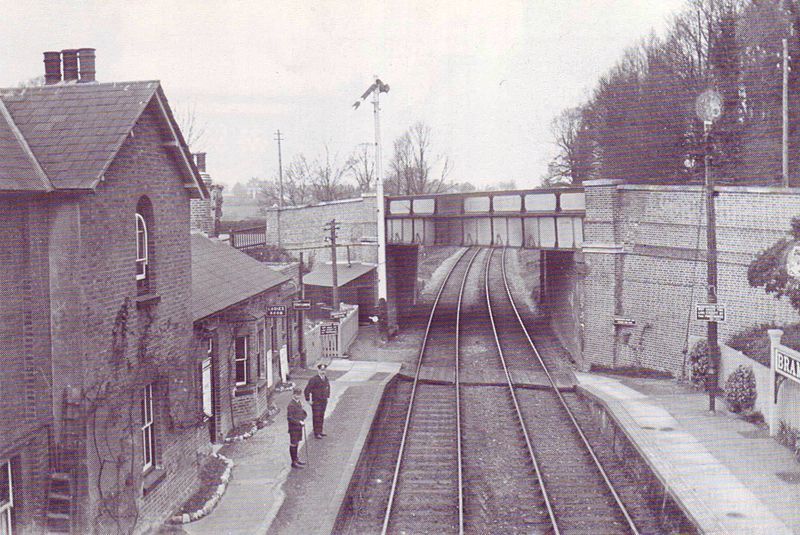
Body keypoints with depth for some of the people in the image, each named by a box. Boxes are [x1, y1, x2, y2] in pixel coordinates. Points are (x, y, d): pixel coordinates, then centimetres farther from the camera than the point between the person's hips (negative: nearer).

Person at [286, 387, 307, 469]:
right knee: (293, 444, -1)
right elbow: (289, 418, -23)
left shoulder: (299, 403, 9)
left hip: (299, 427, 9)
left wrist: (303, 418, 2)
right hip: (293, 428, -9)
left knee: (297, 443, 19)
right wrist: (299, 422, -23)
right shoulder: (291, 405, -20)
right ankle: (294, 462, 5)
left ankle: (296, 459, 32)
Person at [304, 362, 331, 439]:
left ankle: (320, 431, 24)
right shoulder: (314, 379, -16)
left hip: (324, 401, 6)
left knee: (322, 416, 13)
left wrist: (327, 396, 19)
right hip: (316, 402, -6)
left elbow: (328, 387, 25)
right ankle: (316, 433, 4)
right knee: (316, 417, -2)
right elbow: (307, 390, -15)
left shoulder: (326, 379, 5)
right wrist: (308, 400, -12)